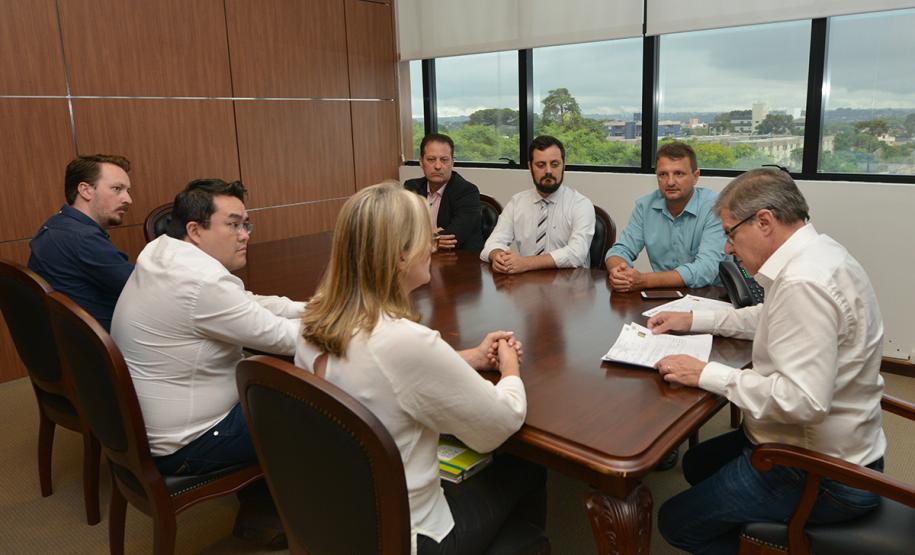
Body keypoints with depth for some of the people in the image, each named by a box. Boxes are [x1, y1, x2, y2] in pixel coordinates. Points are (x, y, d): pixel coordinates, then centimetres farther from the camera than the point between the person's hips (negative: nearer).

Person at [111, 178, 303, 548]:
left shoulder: (164, 254, 2)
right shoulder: (203, 282, -29)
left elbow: (252, 305, 6)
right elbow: (281, 338, -21)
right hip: (181, 447, -9)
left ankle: (258, 508, 28)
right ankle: (261, 514, 27)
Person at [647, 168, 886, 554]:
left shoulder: (804, 282, -30)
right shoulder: (813, 255, 3)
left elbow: (803, 399, -34)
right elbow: (769, 318, 20)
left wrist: (706, 374, -26)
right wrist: (693, 320, 11)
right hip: (816, 445, 10)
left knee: (677, 523, 3)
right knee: (697, 464, 26)